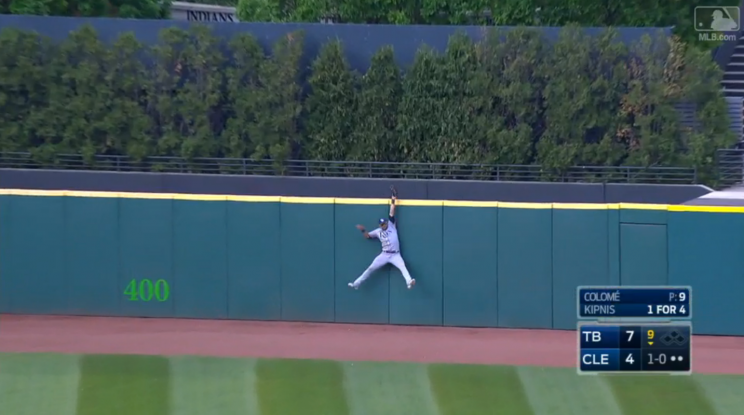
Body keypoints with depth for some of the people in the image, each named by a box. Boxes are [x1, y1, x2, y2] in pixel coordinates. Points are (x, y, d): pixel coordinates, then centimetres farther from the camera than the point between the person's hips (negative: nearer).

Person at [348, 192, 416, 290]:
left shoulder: (391, 226, 5)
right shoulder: (378, 231, 10)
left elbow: (392, 213, 1)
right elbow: (367, 236, 17)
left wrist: (393, 202, -3)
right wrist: (363, 230, -3)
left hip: (395, 255, -2)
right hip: (384, 255, 2)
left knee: (403, 267, -27)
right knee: (371, 268, 0)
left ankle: (409, 282, -47)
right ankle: (356, 284, 4)